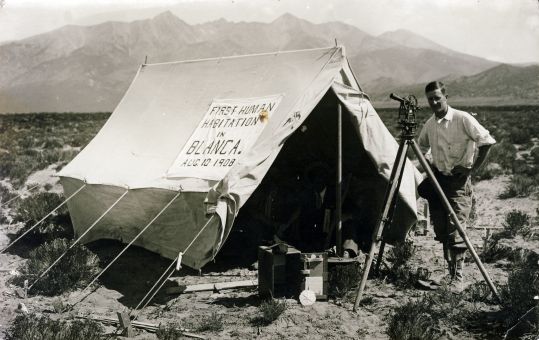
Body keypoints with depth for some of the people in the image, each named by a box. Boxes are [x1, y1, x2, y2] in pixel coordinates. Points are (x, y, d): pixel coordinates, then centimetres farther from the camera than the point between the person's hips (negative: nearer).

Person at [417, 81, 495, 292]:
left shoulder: (463, 119, -10)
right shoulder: (429, 125, 9)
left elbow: (486, 142, -11)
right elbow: (422, 147, 27)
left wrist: (472, 169, -12)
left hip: (459, 181, -6)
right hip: (437, 180, 6)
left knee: (455, 230, -11)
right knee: (440, 230, 7)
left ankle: (457, 277, -4)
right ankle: (450, 269, 21)